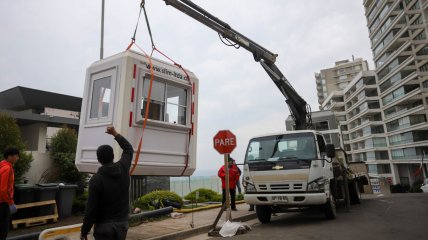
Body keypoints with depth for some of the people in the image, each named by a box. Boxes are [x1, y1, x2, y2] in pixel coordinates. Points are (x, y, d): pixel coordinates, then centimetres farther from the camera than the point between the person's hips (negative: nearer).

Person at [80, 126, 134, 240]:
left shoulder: (96, 179, -16)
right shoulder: (123, 168, -4)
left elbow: (91, 209, -14)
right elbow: (129, 149, 15)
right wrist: (115, 134, 21)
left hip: (104, 226, -5)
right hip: (122, 224, 5)